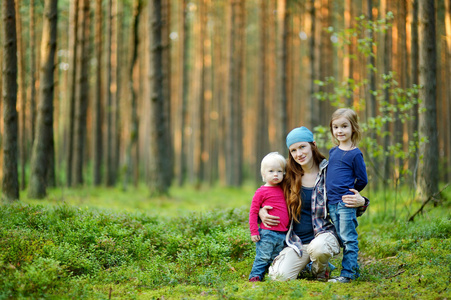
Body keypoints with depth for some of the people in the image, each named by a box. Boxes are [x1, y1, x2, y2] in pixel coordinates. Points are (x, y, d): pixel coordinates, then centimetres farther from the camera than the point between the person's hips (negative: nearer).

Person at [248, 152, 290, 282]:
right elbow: (253, 212, -4)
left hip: (283, 234, 6)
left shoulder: (283, 190, 13)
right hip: (267, 233, -6)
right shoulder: (261, 192, -5)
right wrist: (253, 231, -9)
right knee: (263, 257, -6)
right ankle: (255, 275, 2)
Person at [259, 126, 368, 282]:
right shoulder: (289, 178, 4)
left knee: (318, 248, -38)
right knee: (280, 276, -21)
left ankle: (320, 270, 1)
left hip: (324, 233, -2)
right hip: (297, 241, 2)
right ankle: (303, 264, 16)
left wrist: (361, 202, -18)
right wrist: (261, 212, -5)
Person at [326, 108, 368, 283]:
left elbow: (362, 180, -3)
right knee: (341, 239, 11)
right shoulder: (333, 151, 12)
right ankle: (354, 269, 20)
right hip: (331, 203, 7)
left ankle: (347, 273, -1)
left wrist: (349, 193, 5)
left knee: (348, 239, -3)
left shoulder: (355, 154, -8)